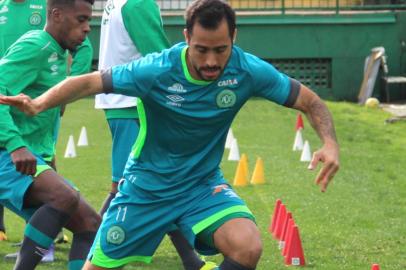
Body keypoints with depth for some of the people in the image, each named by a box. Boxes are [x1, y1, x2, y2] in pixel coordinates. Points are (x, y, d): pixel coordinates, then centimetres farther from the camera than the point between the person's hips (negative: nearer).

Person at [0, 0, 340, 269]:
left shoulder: (248, 71, -18)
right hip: (147, 186, -1)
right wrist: (39, 103, -36)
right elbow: (89, 82, -20)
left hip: (203, 185, 1)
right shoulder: (157, 71, -24)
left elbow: (310, 101, -9)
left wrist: (330, 143, -28)